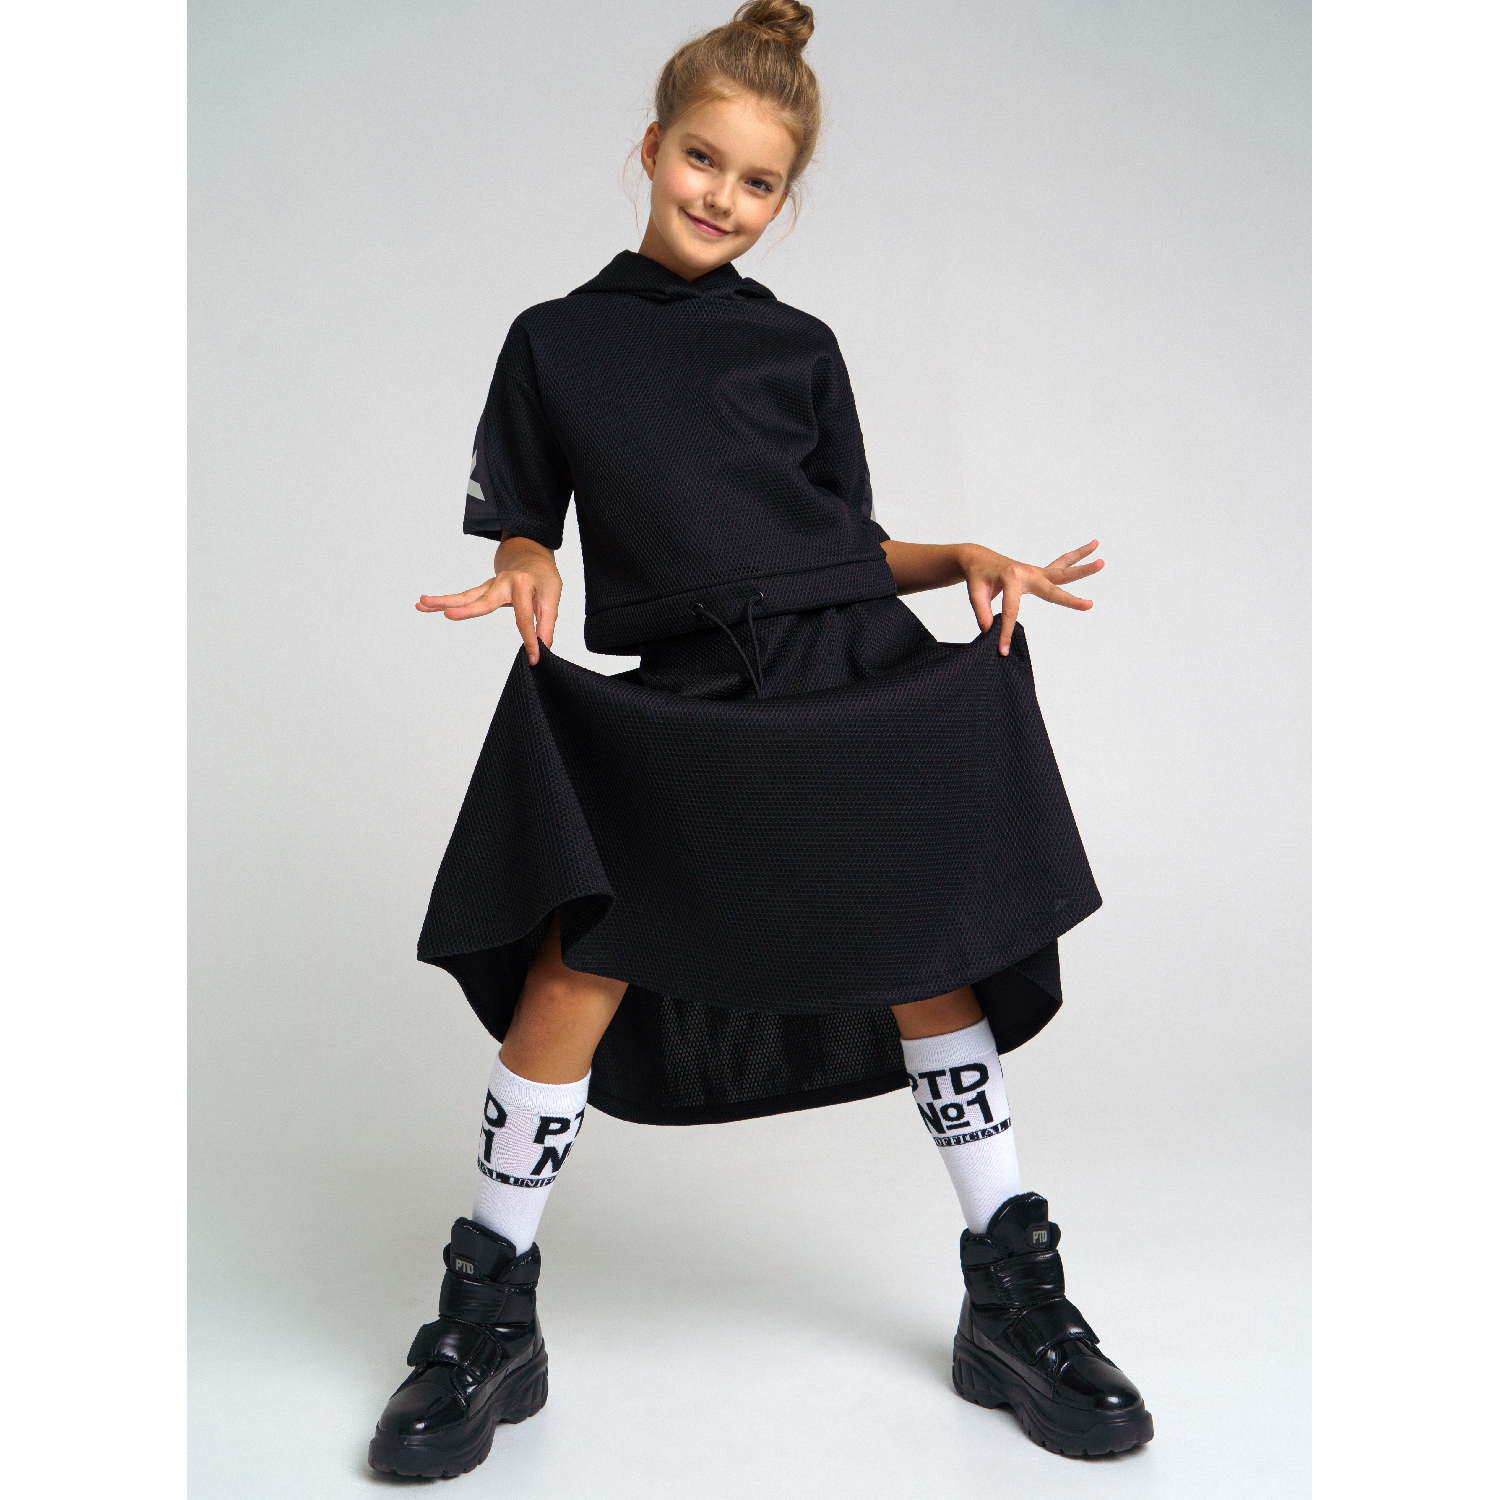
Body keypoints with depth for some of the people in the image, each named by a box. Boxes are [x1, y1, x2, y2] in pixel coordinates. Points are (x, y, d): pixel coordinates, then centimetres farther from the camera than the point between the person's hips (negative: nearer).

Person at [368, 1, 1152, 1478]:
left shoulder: (799, 345, 13)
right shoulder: (556, 342, 11)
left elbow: (850, 541, 15)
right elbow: (526, 532, 11)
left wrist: (966, 557, -1)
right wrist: (520, 582, -11)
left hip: (859, 670, 2)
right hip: (680, 703, -1)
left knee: (928, 956, 2)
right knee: (575, 970, -13)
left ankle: (1013, 1300, 18)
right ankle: (491, 1316, 6)